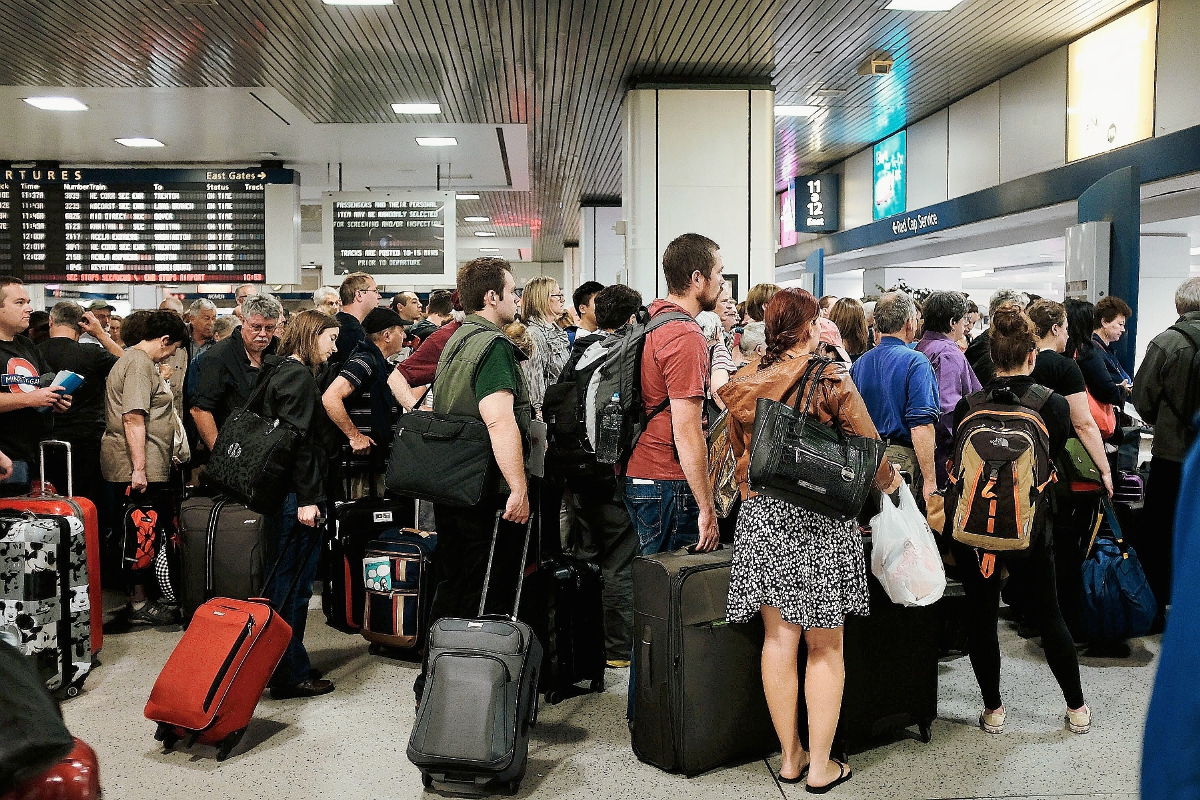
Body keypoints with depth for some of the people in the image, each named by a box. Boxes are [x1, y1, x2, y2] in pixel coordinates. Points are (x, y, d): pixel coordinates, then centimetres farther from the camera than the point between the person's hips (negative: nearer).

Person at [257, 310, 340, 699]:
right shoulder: (299, 377, -13)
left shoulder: (277, 372, 16)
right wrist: (307, 499, -20)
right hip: (295, 495, -10)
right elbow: (299, 440, -20)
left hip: (279, 493, 10)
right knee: (294, 584, -2)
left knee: (284, 580, 17)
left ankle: (278, 665, 27)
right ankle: (291, 674, 7)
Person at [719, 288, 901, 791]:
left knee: (779, 638, 10)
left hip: (760, 519, 4)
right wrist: (888, 481, 18)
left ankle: (790, 757, 21)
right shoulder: (830, 380, -8)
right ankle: (821, 766, 15)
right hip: (821, 523, -4)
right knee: (825, 647, 7)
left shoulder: (747, 383, 5)